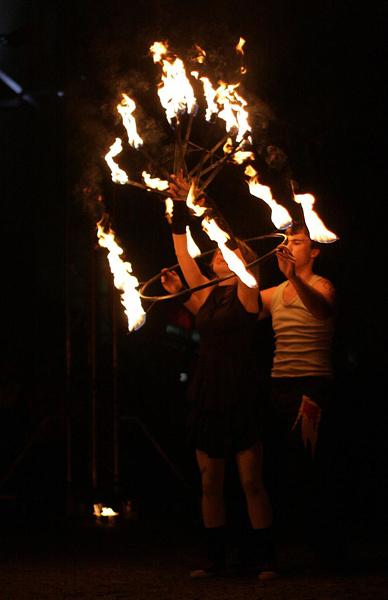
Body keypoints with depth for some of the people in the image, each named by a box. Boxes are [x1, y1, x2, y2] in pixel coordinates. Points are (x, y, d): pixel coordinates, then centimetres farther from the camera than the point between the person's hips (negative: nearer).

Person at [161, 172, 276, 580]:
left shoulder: (247, 293, -2)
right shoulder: (206, 294, 12)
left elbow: (235, 247, -12)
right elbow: (183, 252, 7)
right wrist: (179, 209, -3)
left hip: (241, 399, -5)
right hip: (206, 397, 6)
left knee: (251, 482, -3)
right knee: (210, 484, 8)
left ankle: (263, 559, 5)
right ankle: (216, 559, 16)